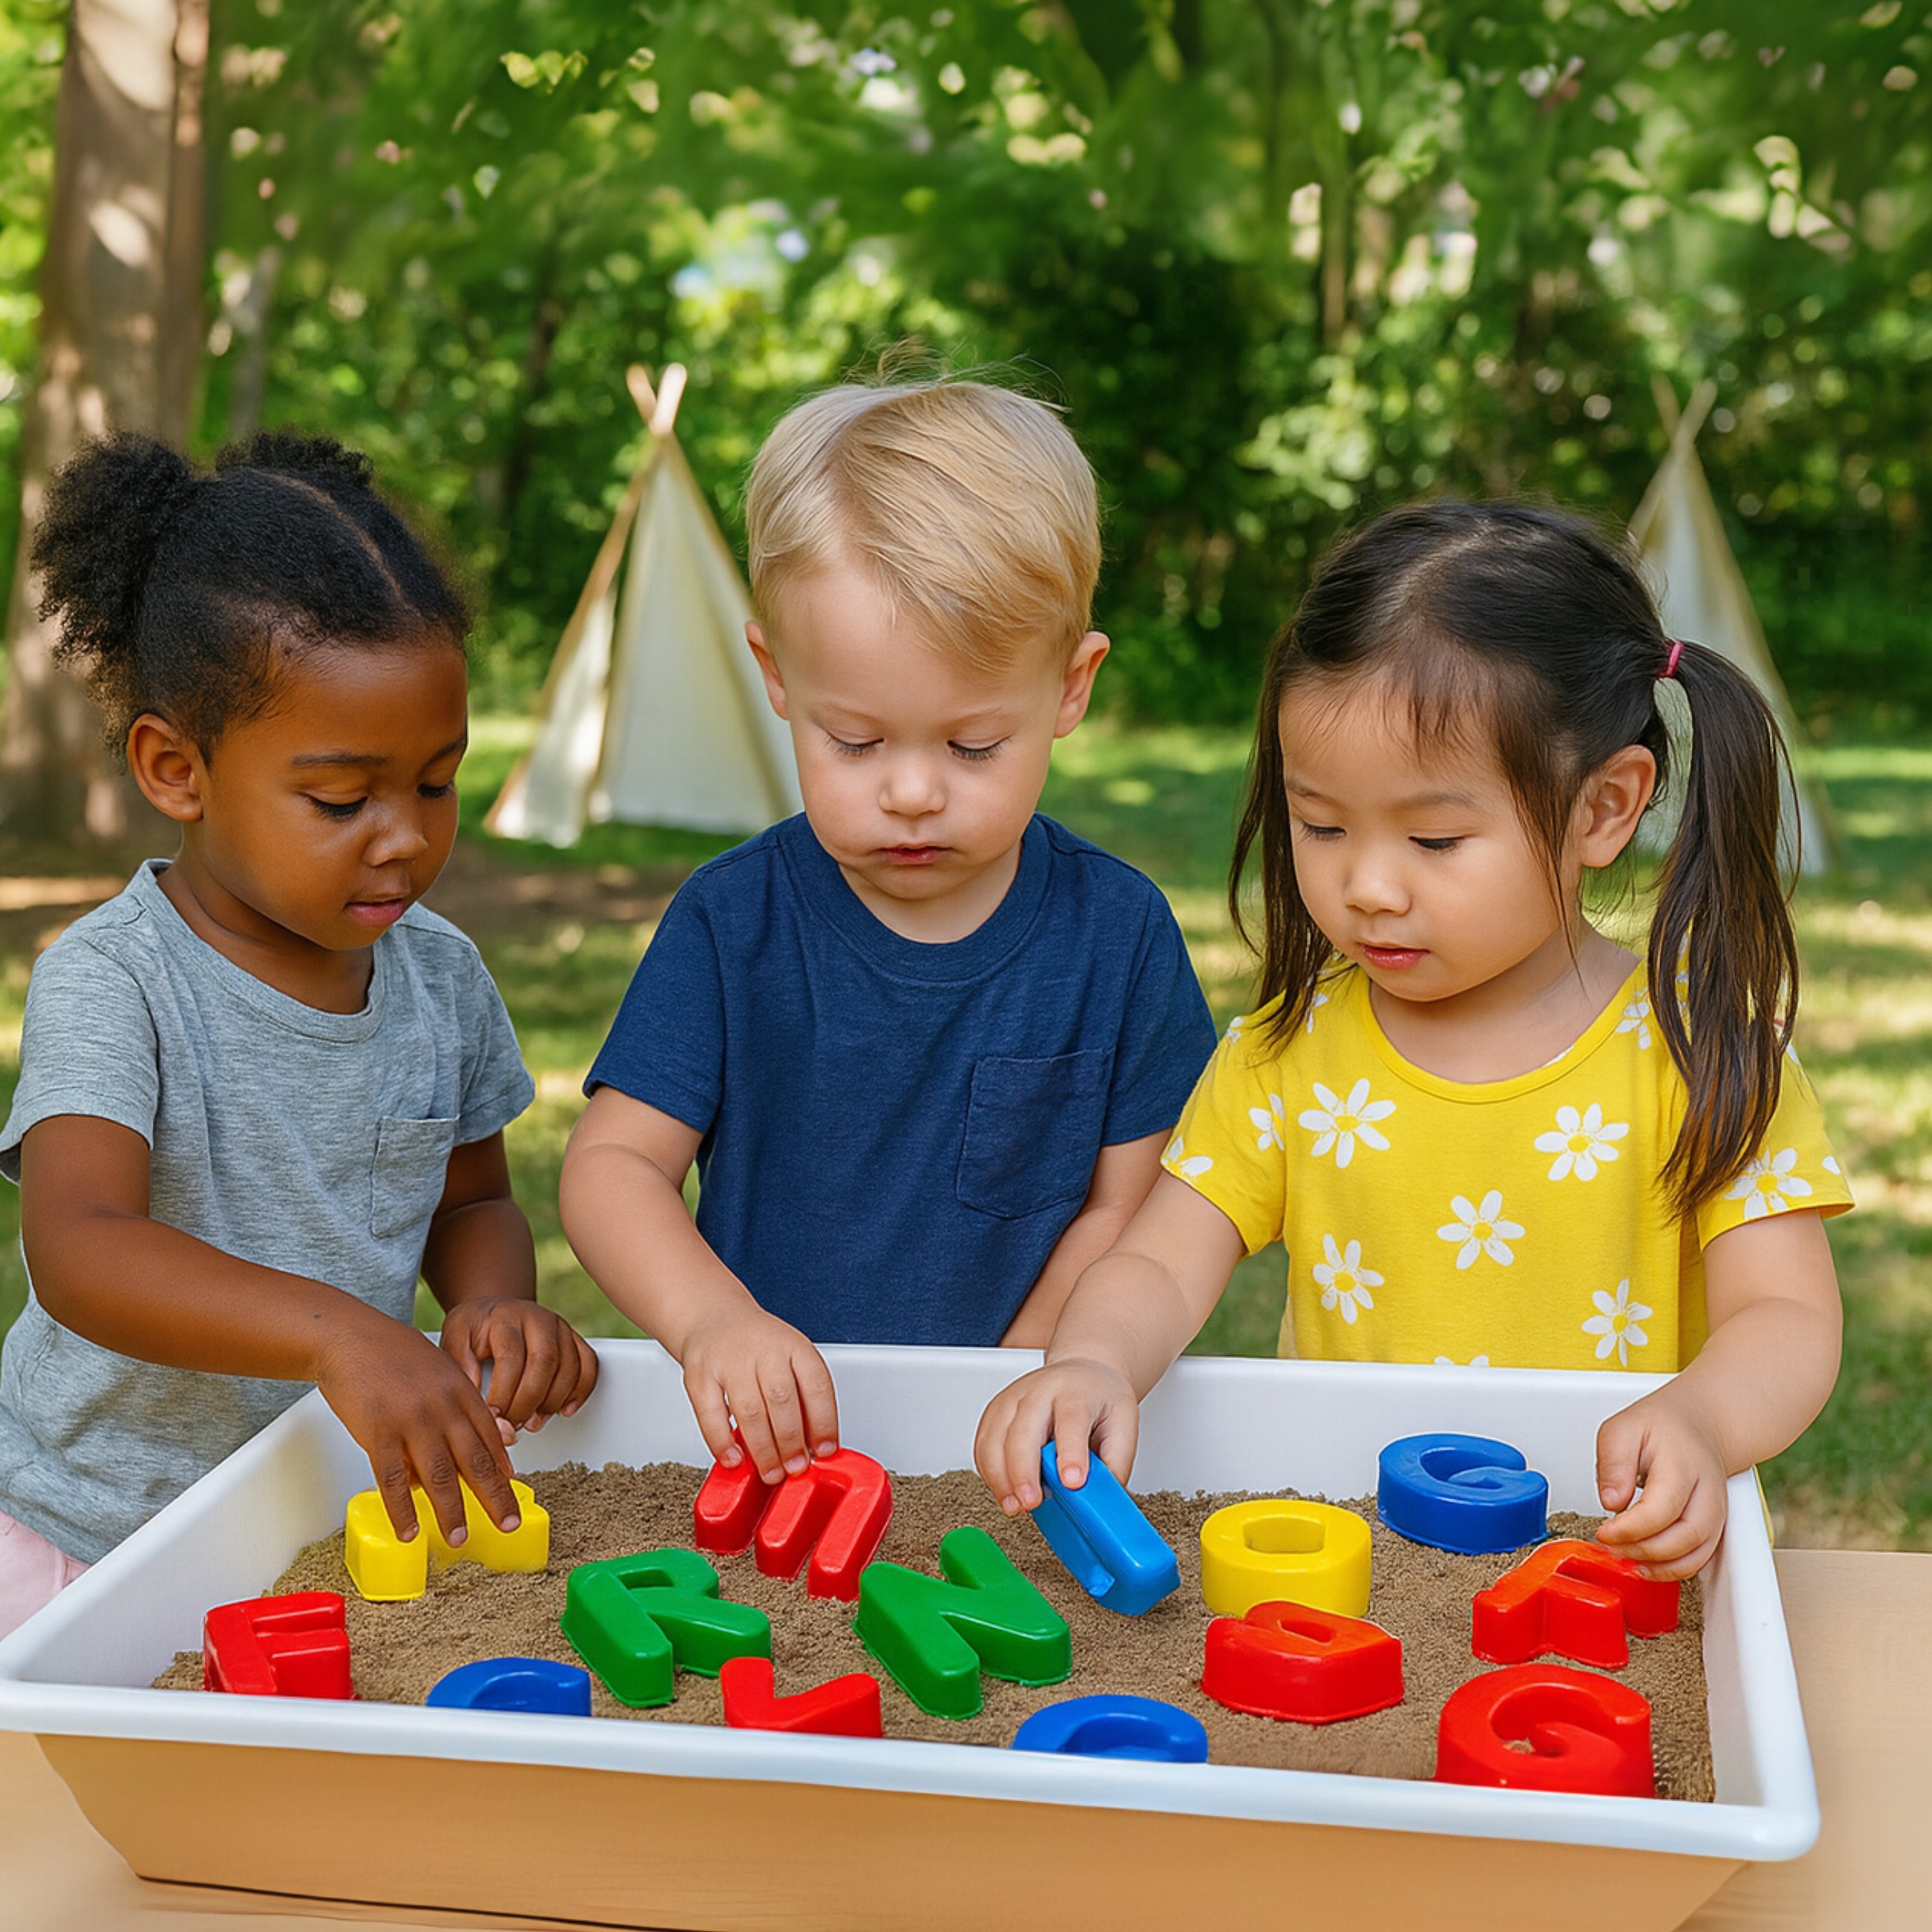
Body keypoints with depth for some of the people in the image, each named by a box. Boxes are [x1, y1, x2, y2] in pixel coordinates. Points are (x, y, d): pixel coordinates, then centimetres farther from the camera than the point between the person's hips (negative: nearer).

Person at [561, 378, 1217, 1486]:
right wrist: (709, 1314, -22)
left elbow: (1125, 1208, 1)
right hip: (769, 1436, 1)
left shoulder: (1117, 932, -1)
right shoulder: (732, 923, -2)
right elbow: (614, 1159, -3)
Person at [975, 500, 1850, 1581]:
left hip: (1616, 1564, -2)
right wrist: (1093, 1363, -18)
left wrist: (1698, 1426, -25)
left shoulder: (1701, 1054, 2)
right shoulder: (1287, 1052, 10)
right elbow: (1159, 1268, 6)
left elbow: (1789, 1316, -2)